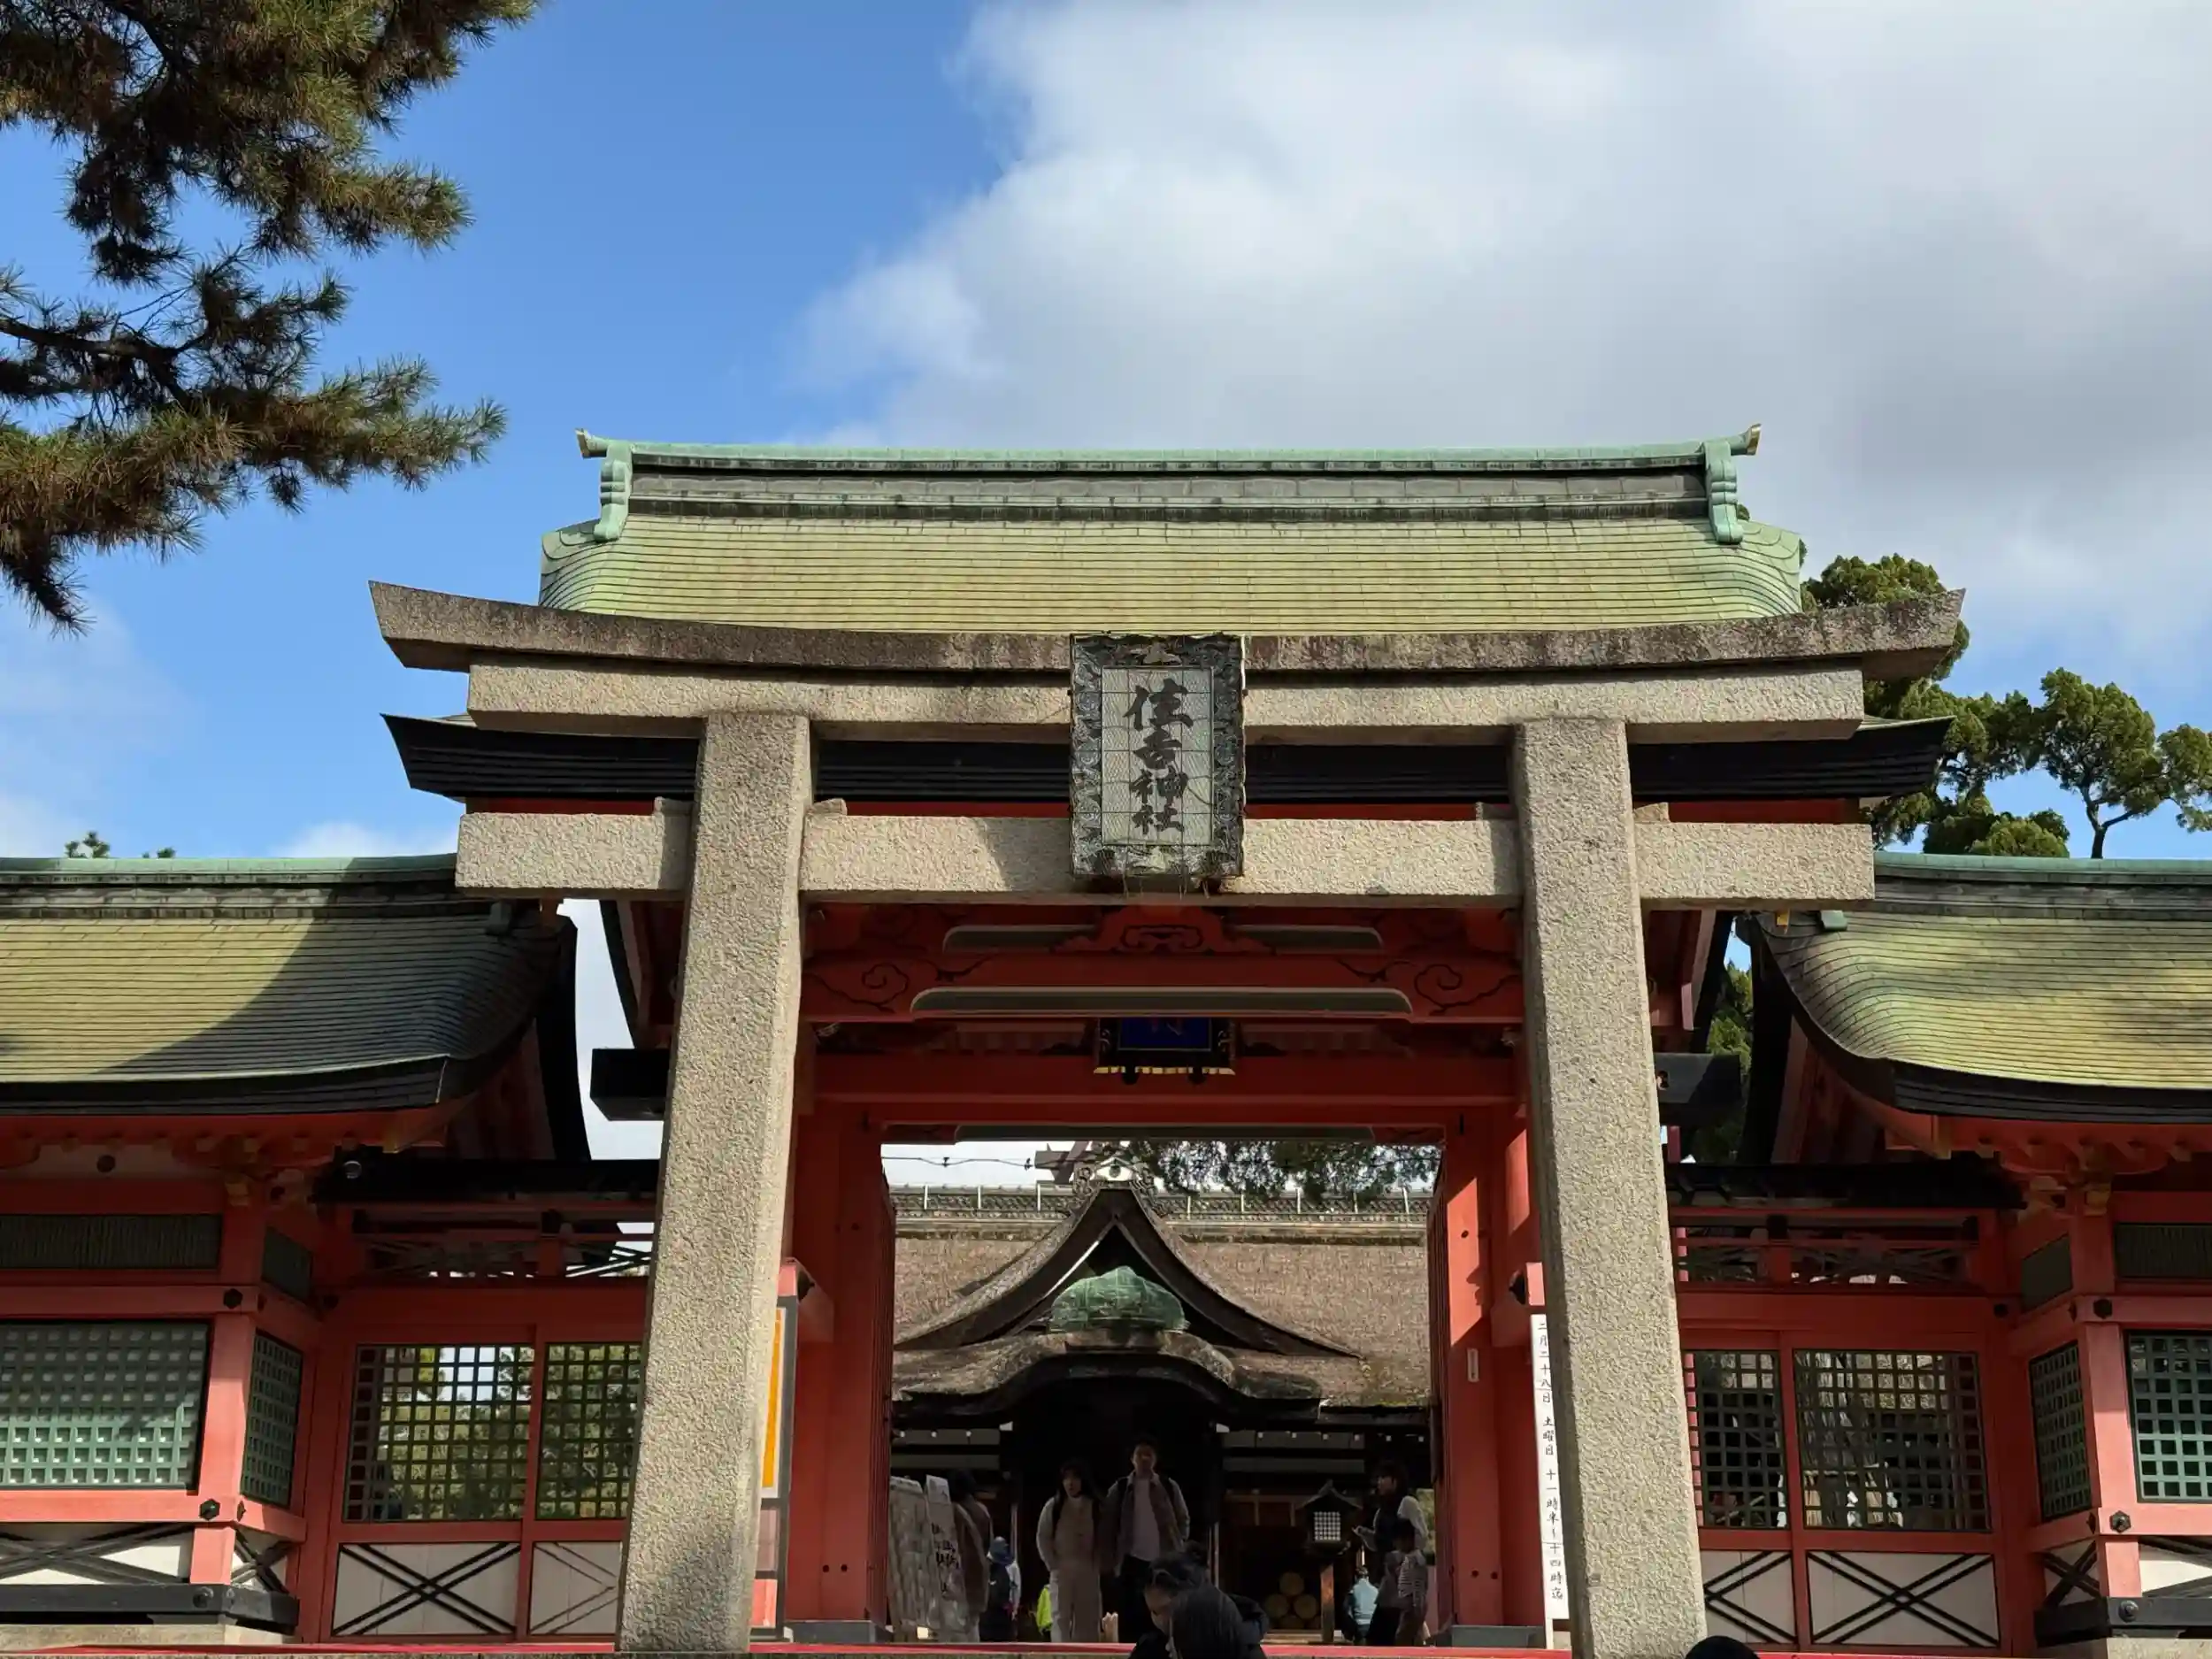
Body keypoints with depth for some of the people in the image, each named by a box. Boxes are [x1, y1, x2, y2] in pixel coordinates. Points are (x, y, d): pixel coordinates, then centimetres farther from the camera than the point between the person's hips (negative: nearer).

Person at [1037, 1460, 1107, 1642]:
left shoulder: (1095, 1506, 5)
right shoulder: (1053, 1506, 1)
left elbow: (1103, 1538, 7)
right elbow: (1042, 1537, 2)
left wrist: (1100, 1564, -3)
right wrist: (1052, 1563, -5)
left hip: (1088, 1569, 2)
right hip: (1062, 1569, -2)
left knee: (1087, 1619, 3)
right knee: (1061, 1617, -8)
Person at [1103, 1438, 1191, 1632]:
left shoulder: (1169, 1487, 6)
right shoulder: (1120, 1488, 4)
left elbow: (1183, 1519, 11)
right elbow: (1110, 1524, 6)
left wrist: (1180, 1546, 0)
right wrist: (1111, 1558, 0)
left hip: (1164, 1559, 0)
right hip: (1133, 1560, 0)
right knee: (1131, 1613, 0)